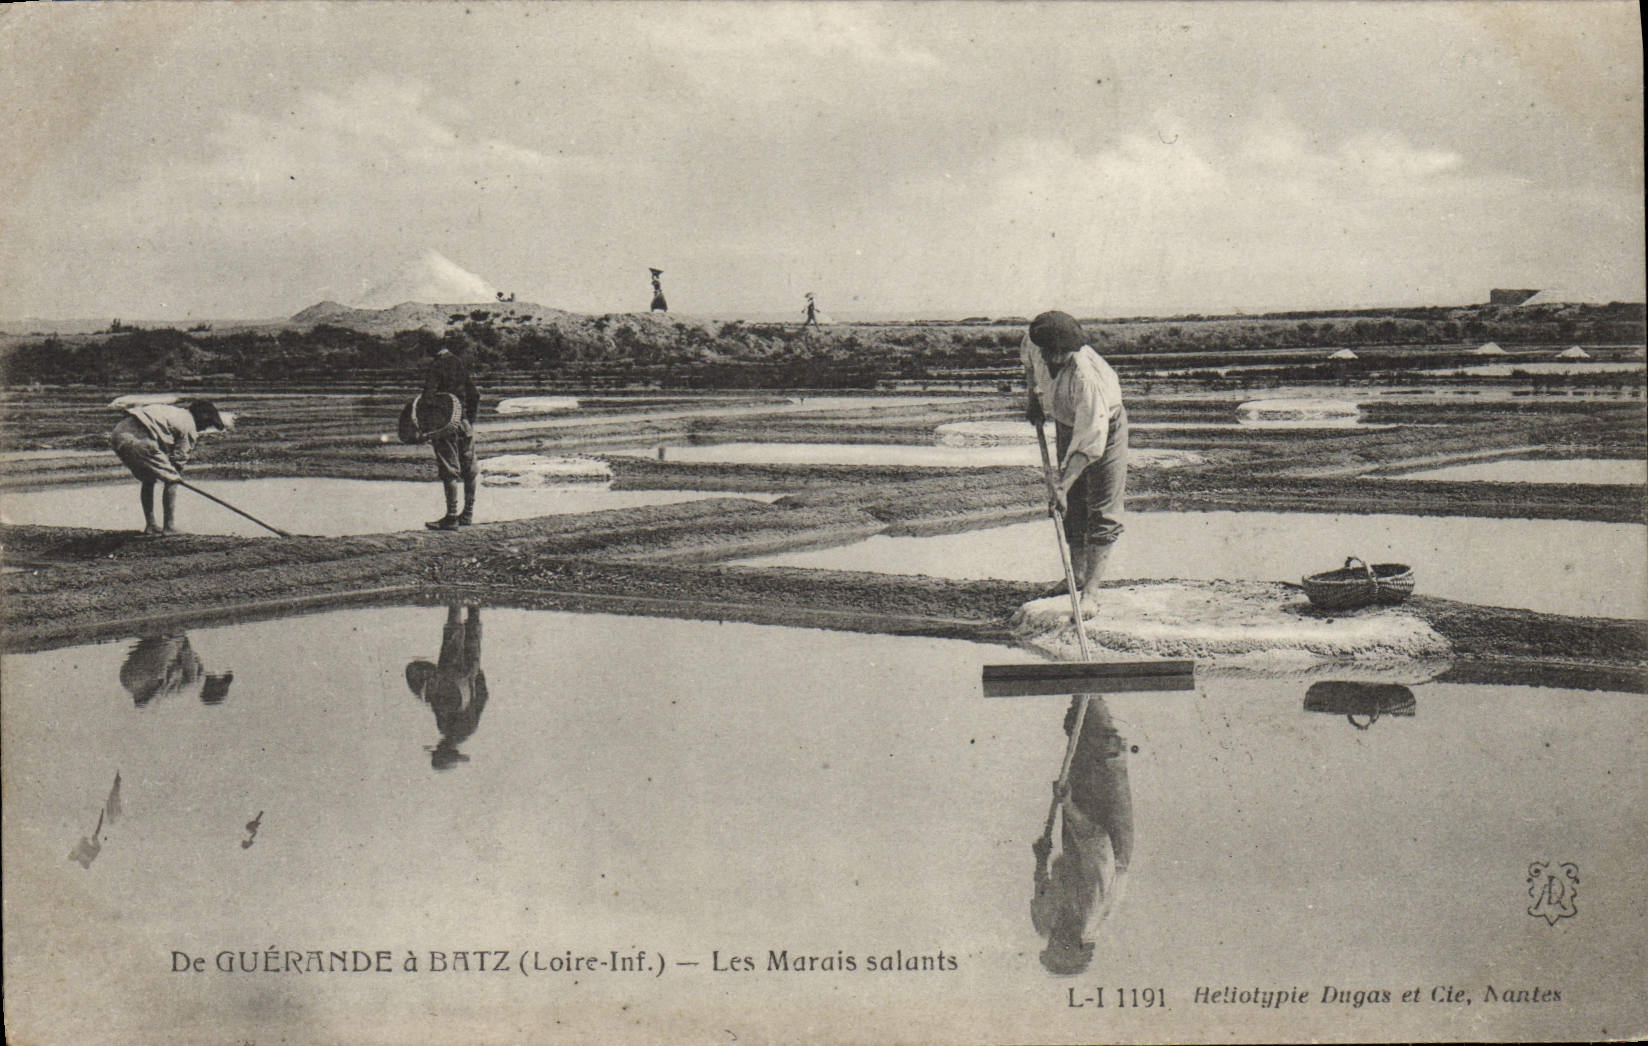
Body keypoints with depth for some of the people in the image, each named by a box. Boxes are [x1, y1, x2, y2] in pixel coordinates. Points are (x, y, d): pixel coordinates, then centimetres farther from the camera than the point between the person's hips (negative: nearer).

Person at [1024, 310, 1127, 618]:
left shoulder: (1087, 376, -42)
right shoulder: (1035, 344, -22)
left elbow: (1090, 442, -43)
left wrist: (1062, 485, -45)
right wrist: (1032, 397, 4)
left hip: (1104, 426, -7)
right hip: (1066, 423, 7)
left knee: (1102, 509, -8)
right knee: (1072, 505, 12)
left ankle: (1091, 590, -8)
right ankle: (1077, 573, 24)